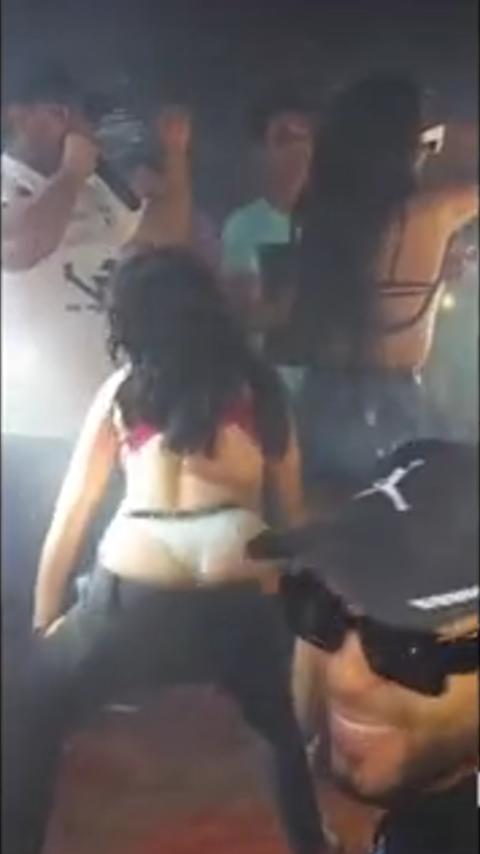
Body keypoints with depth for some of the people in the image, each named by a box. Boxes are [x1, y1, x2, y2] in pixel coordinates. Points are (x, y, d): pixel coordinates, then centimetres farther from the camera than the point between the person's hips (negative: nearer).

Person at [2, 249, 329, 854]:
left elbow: (70, 511, 15)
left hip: (135, 592, -1)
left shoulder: (124, 388, 14)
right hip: (240, 593, 2)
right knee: (285, 729, 31)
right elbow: (294, 506, 14)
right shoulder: (258, 386, 16)